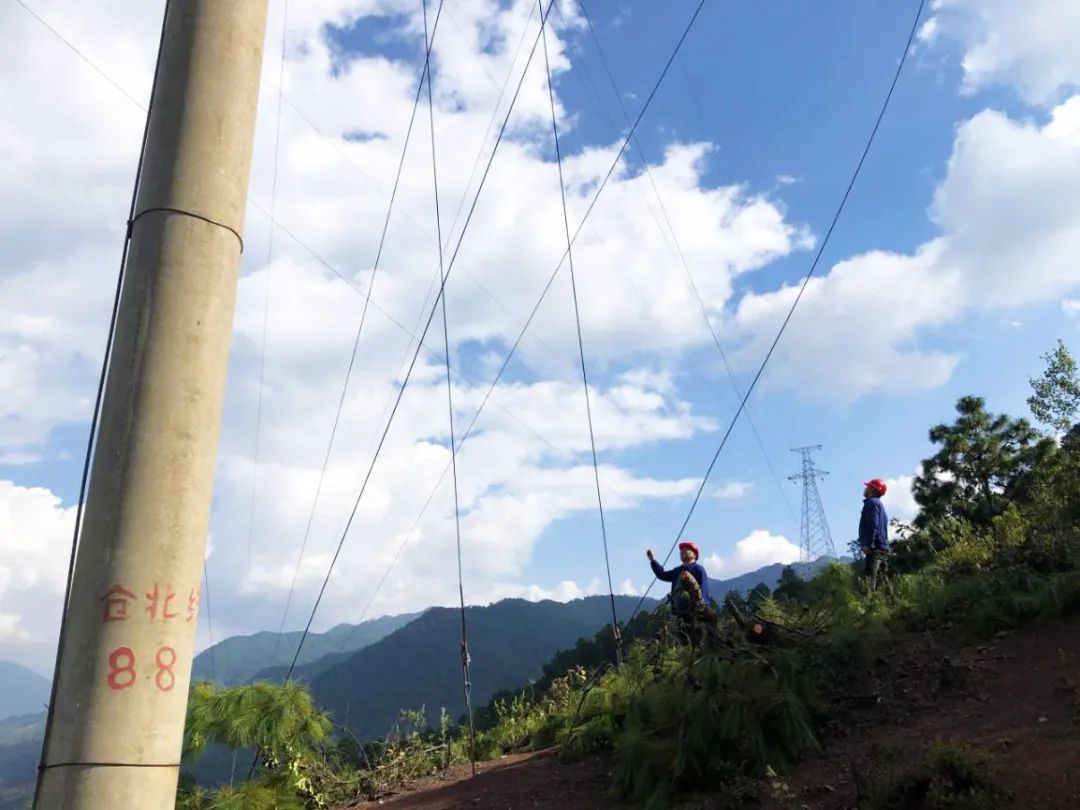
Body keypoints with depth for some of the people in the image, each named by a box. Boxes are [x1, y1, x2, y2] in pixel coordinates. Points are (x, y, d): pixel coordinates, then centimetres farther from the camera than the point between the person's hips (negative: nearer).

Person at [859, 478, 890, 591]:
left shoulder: (872, 502, -4)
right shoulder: (880, 505, 27)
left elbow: (873, 524, -17)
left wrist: (868, 544, -23)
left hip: (874, 548, -10)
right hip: (883, 548, 10)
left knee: (868, 578, -19)